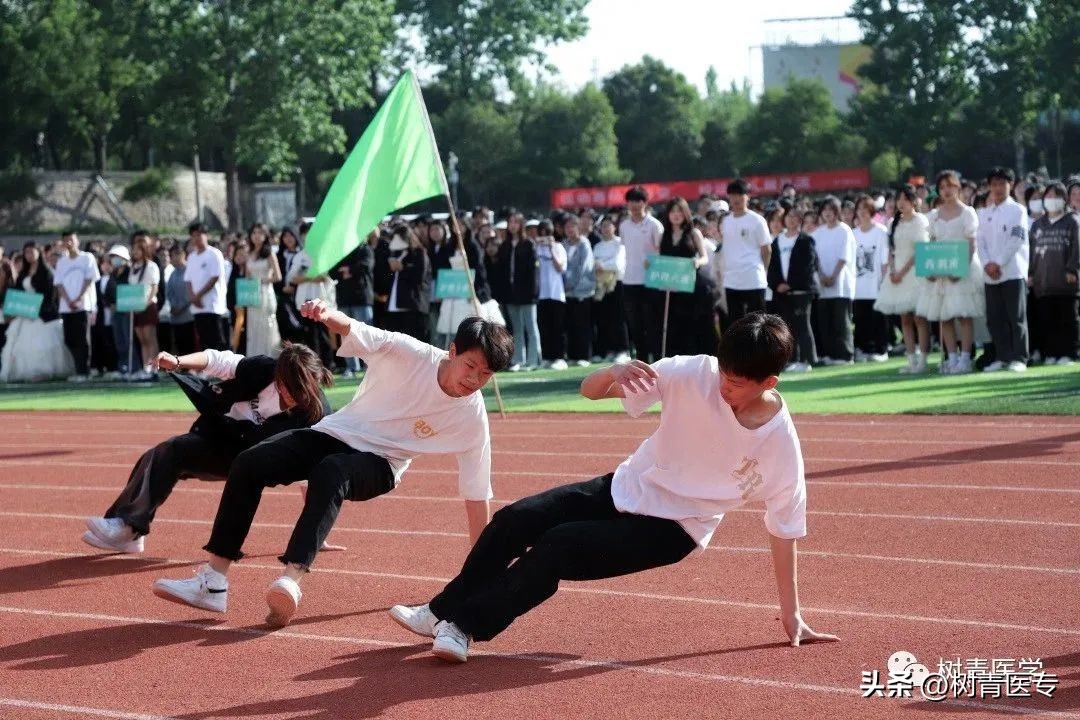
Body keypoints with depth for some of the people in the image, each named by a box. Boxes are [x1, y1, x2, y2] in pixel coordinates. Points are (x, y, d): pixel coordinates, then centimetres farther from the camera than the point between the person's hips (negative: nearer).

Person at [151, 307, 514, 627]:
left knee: (330, 472, -38)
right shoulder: (409, 353, -16)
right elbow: (352, 330, -27)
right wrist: (328, 314, -53)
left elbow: (477, 494, -6)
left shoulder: (472, 417, -13)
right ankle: (212, 583, -16)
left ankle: (292, 579, -53)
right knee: (248, 464, -20)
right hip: (334, 434, 2)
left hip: (377, 466, -2)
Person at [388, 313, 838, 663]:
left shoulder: (780, 444, -21)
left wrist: (791, 615, -5)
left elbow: (784, 530, -8)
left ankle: (464, 626, -7)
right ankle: (442, 611, 11)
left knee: (555, 547, -23)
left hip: (671, 531, -4)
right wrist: (614, 374, -36)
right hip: (624, 489, 4)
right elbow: (589, 390, -12)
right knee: (513, 521, -9)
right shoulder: (694, 375, -17)